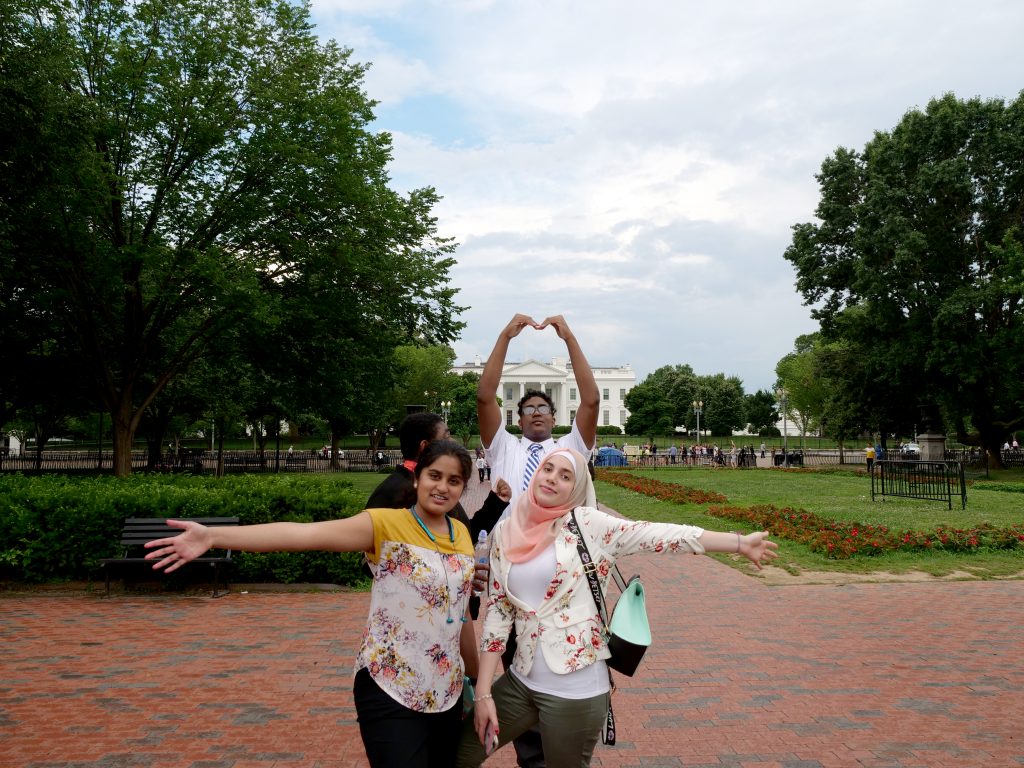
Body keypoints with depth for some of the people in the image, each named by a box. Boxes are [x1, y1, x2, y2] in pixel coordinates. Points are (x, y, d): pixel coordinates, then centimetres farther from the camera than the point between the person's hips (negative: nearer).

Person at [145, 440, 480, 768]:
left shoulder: (462, 535, 4)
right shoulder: (386, 524, -12)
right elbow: (301, 533, -25)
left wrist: (478, 675, 20)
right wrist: (213, 536, -35)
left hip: (447, 693, 6)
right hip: (390, 693, -5)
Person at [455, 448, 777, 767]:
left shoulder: (586, 524, -7)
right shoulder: (505, 533, 3)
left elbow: (657, 535, -10)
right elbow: (497, 611, 5)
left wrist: (740, 542, -13)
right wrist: (483, 692, 2)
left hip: (576, 690, -4)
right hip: (520, 681, 5)